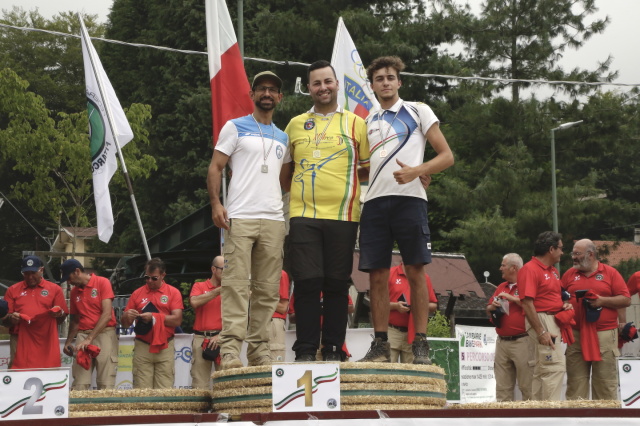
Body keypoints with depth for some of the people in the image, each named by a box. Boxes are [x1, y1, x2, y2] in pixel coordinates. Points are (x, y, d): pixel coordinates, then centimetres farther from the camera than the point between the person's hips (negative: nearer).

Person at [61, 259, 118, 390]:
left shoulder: (102, 283, -2)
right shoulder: (74, 292, 16)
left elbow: (107, 315, -11)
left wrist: (90, 339, -16)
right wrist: (68, 342, 12)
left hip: (104, 334, -5)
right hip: (82, 335, 5)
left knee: (105, 385, -10)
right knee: (80, 385, -8)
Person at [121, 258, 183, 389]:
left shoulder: (173, 293, 7)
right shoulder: (137, 294, 13)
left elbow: (177, 320, -4)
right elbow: (125, 324, 14)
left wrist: (153, 316, -12)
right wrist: (127, 316, -9)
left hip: (165, 349, -1)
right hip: (142, 348, 1)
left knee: (164, 391, -4)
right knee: (142, 390, -5)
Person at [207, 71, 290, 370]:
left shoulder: (283, 138, 23)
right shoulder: (235, 127, 10)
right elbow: (215, 168, 4)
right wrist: (216, 204, -10)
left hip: (274, 219, 5)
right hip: (240, 218, -5)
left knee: (267, 289, 2)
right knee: (236, 283, -12)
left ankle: (259, 349, 6)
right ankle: (230, 348, -15)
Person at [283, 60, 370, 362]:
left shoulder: (355, 123, 11)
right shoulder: (295, 125, 16)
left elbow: (369, 168, 11)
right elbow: (284, 168, 23)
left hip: (342, 215, -1)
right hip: (303, 214, 1)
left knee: (337, 284, 1)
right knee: (307, 281, -5)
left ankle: (333, 349, 7)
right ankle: (306, 350, 0)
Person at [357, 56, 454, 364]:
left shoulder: (418, 111, 9)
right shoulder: (369, 121, 23)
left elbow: (446, 156, 2)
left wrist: (416, 171, -14)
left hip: (408, 198, -4)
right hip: (375, 201, 4)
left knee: (415, 272, -7)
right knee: (377, 275, 0)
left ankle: (420, 346, -5)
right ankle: (380, 345, 4)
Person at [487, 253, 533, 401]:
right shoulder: (501, 287, 20)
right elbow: (488, 309, 26)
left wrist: (512, 298, -14)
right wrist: (492, 307, 4)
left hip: (522, 342, -7)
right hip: (502, 342, 8)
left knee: (527, 386, -6)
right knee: (503, 386, 8)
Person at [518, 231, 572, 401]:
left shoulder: (553, 271, 18)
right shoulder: (530, 269, -12)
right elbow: (527, 303, -19)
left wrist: (564, 305, 10)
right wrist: (541, 332, -23)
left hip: (553, 321, 10)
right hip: (541, 320, -10)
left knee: (541, 370, 12)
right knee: (556, 366, -15)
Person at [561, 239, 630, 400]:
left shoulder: (610, 273, 5)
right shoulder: (569, 275, 13)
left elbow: (626, 300, 0)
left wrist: (602, 300, -11)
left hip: (604, 335, -2)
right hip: (576, 335, 2)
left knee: (605, 381, 0)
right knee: (575, 381, 1)